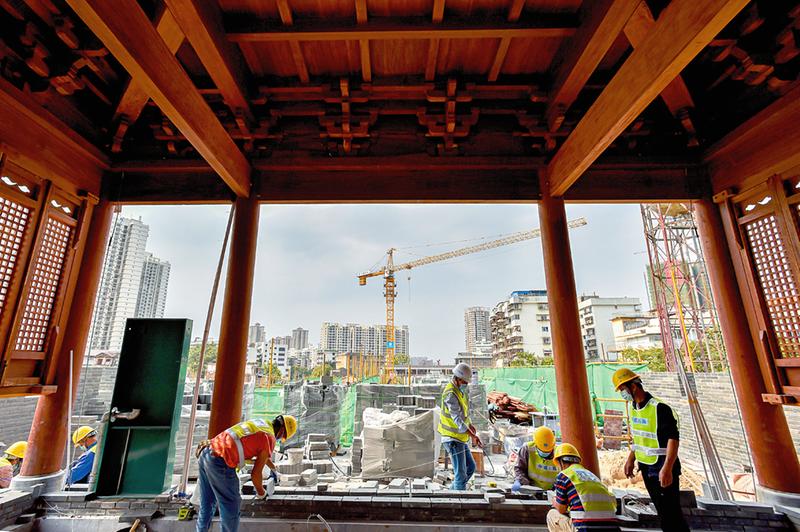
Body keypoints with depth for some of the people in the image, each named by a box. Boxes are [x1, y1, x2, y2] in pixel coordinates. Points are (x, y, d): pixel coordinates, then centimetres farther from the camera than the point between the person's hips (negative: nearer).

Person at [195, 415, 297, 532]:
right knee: (231, 507, 8)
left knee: (207, 504, 25)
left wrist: (273, 469, 51)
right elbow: (255, 474, -3)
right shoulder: (270, 440, -4)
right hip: (220, 463, -9)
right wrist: (261, 492, 17)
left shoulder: (258, 422, 20)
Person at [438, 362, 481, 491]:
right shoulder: (450, 394, -22)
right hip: (452, 438, -10)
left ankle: (452, 490, 29)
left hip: (460, 438, 10)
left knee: (470, 467, 18)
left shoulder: (460, 390, 9)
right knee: (461, 473, -5)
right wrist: (472, 436, -34)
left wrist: (470, 424, 13)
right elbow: (457, 418, -29)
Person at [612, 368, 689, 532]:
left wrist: (667, 469, -26)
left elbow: (673, 438, -22)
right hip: (646, 467, 8)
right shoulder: (634, 408, 6)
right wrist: (631, 459, 15)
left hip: (662, 467, -8)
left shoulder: (659, 408, -20)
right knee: (661, 510, 18)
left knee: (671, 511, -1)